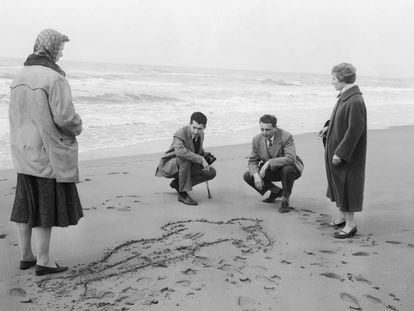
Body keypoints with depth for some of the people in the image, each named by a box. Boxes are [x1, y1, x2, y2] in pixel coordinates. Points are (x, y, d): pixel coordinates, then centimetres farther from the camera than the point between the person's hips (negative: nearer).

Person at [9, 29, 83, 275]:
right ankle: (43, 261, 10)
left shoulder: (20, 77, 7)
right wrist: (78, 127, 0)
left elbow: (16, 115, 12)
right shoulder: (54, 78, -17)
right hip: (49, 153, -8)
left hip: (24, 153, 8)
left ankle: (26, 256, 25)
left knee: (26, 206, 14)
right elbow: (65, 117, -20)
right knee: (48, 207, 2)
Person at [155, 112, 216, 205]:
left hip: (185, 166, 7)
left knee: (212, 173, -10)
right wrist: (201, 159, -45)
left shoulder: (201, 134, -2)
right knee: (185, 158, -38)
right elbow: (180, 151, -47)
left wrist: (206, 156, -3)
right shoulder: (180, 134, -26)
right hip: (170, 166, -7)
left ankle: (177, 184, 4)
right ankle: (183, 194, -28)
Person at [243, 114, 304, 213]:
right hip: (272, 171, 5)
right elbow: (252, 161, -6)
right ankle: (276, 191, 8)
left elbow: (290, 159, -38)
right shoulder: (257, 139, -9)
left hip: (291, 168, -5)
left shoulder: (286, 137, -25)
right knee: (247, 176, -12)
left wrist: (268, 162, -40)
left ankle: (285, 199, -15)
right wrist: (256, 175, -27)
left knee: (287, 169, -40)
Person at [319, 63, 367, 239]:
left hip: (347, 154, -10)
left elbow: (355, 130, -25)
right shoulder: (344, 97, 5)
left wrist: (340, 152, -23)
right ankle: (342, 216, 34)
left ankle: (350, 224, 13)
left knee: (346, 186, 0)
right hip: (335, 149, 10)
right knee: (337, 183, 19)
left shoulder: (355, 102, -24)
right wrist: (329, 126, 5)